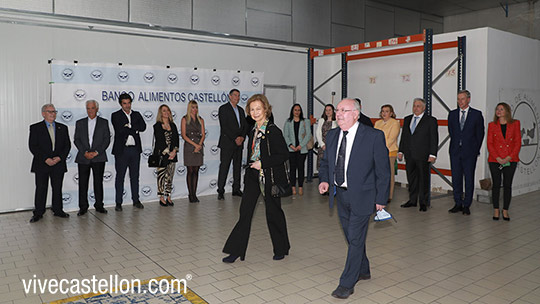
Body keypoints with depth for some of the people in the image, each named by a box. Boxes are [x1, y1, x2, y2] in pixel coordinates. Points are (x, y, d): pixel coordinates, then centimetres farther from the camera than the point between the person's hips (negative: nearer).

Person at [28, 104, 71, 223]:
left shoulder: (63, 128, 11)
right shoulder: (35, 128, 2)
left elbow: (67, 145, 7)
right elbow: (33, 146, -5)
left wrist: (60, 157, -8)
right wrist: (46, 159, -14)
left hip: (58, 164, 2)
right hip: (41, 165, -2)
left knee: (57, 188, 8)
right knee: (41, 189, 2)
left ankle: (58, 210, 19)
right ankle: (38, 213, 12)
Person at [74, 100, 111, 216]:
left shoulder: (104, 122, 7)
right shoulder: (80, 123, 12)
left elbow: (107, 139, 0)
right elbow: (77, 140, 6)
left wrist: (96, 152, -10)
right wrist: (85, 152, -9)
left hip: (99, 157, -1)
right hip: (83, 158, 1)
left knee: (98, 182, 3)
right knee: (83, 183, 1)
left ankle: (99, 205, 14)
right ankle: (83, 207, 10)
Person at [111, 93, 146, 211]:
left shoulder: (137, 115, 12)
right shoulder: (115, 116, 1)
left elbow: (143, 127, -5)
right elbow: (120, 130, -15)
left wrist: (129, 127, -13)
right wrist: (135, 130, -9)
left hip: (135, 149, 3)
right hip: (121, 149, -3)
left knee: (135, 176, 10)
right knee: (120, 176, 2)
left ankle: (136, 200, 19)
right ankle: (118, 202, 8)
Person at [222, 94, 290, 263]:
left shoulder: (273, 131, -13)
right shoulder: (253, 131, 10)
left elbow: (283, 155, -15)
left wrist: (262, 163, -18)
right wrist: (251, 168, 17)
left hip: (271, 177, -6)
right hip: (254, 176, 6)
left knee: (273, 213, 6)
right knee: (245, 212, 4)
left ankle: (281, 249, 27)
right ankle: (236, 251, 11)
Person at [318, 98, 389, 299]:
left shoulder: (374, 136, -13)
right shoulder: (332, 135, 3)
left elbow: (383, 171, -9)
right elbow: (326, 162, 16)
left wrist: (381, 199, -9)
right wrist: (324, 180, -3)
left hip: (361, 196, -6)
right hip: (340, 194, 6)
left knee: (356, 239, 0)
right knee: (352, 237, 18)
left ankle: (347, 284, 12)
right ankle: (363, 271, 40)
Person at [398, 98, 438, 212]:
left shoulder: (431, 120, -1)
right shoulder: (407, 119, 14)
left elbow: (434, 138, -4)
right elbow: (403, 136, 17)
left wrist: (432, 154, -11)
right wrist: (400, 151, 10)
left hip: (423, 155, -5)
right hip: (409, 155, 5)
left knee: (423, 179, 1)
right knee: (411, 179, 11)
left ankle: (423, 203, 11)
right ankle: (412, 200, 21)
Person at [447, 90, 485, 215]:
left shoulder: (477, 114, 0)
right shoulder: (452, 114, 9)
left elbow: (480, 134, 3)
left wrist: (476, 150, 2)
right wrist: (456, 145, 10)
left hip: (469, 152, -3)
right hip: (455, 152, 3)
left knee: (469, 179, 2)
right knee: (456, 178, 6)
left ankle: (466, 205, 10)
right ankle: (458, 204, 15)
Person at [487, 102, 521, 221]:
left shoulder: (515, 124, 4)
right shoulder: (492, 125, 5)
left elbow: (518, 142, 0)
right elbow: (489, 144, 1)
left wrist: (509, 157, -10)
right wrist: (498, 158, -11)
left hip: (510, 160, 0)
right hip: (495, 160, 0)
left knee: (507, 185, 4)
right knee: (496, 185, 3)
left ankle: (505, 210, 14)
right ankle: (496, 210, 13)